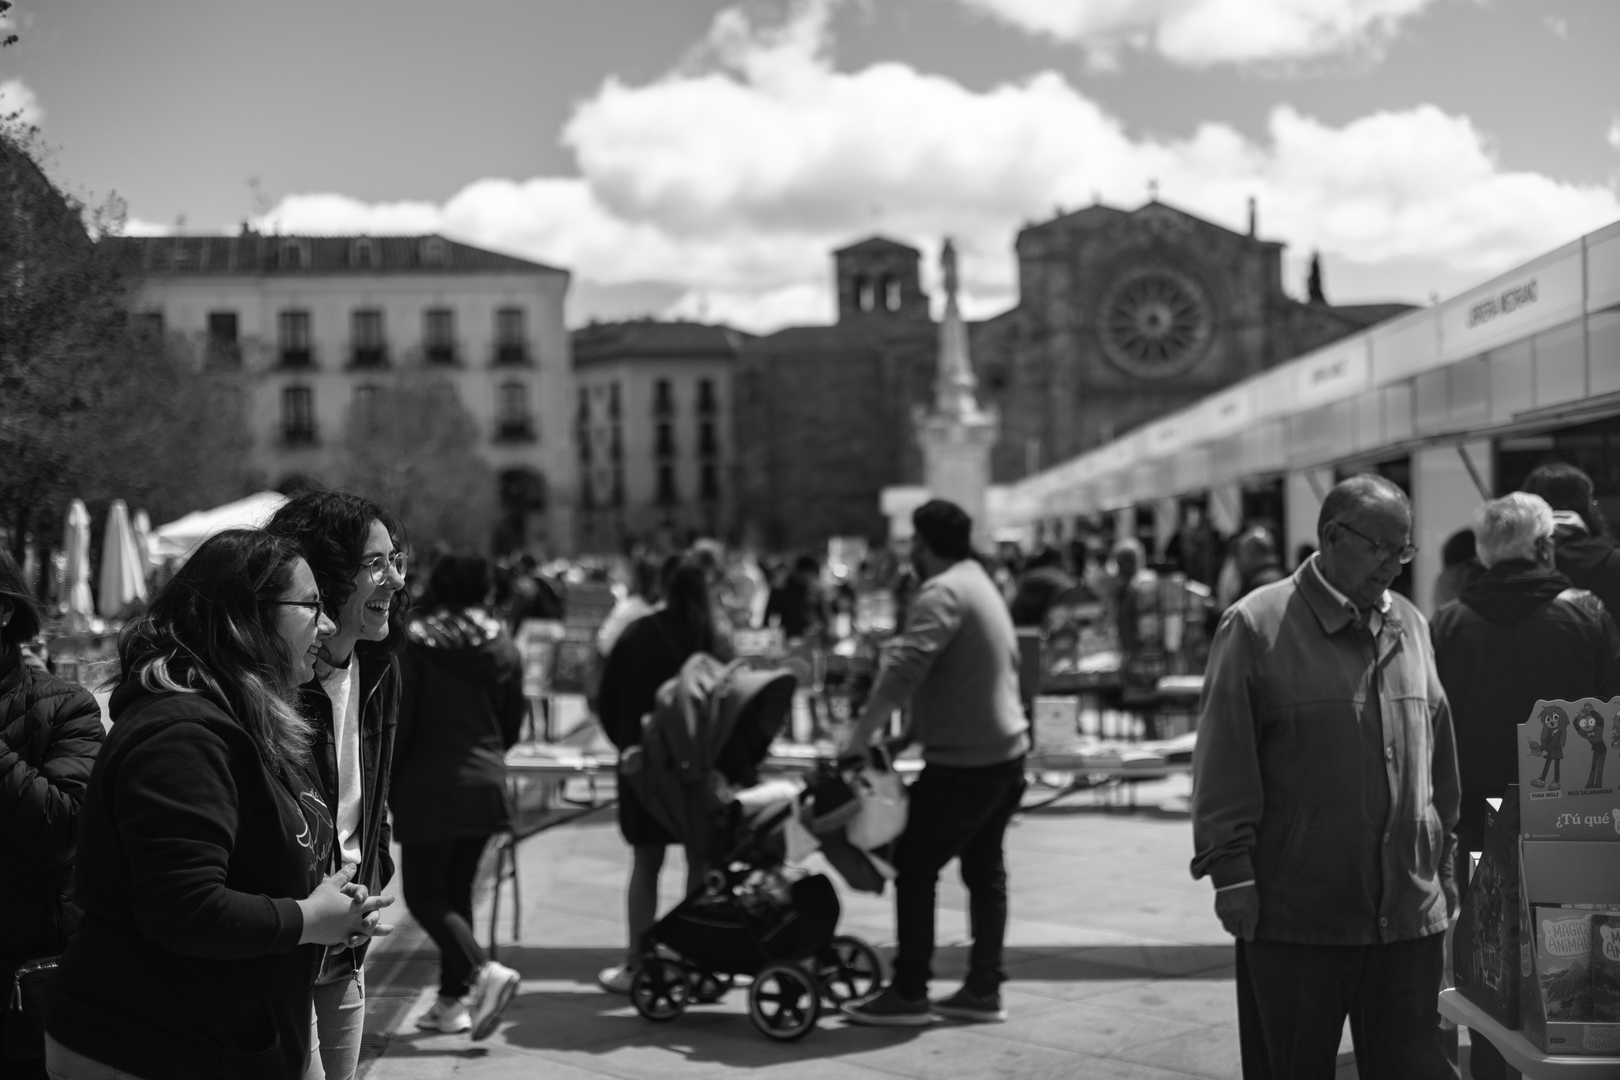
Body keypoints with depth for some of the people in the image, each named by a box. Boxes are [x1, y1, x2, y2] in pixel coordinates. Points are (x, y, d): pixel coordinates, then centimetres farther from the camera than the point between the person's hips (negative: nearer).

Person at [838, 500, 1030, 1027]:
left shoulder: (943, 592, -16)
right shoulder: (979, 582, 15)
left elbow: (904, 668, -28)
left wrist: (861, 734, -24)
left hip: (965, 760, -10)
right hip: (1007, 748, 10)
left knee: (915, 867, -2)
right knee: (984, 868, 14)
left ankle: (908, 993, 2)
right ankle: (984, 989, 20)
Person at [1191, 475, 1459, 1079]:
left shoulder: (1410, 626, 10)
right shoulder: (1256, 625, -6)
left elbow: (1438, 753, 17)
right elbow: (1223, 759, -8)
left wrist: (1443, 859, 17)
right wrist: (1231, 869, -11)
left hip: (1408, 910, 5)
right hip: (1293, 914, -4)